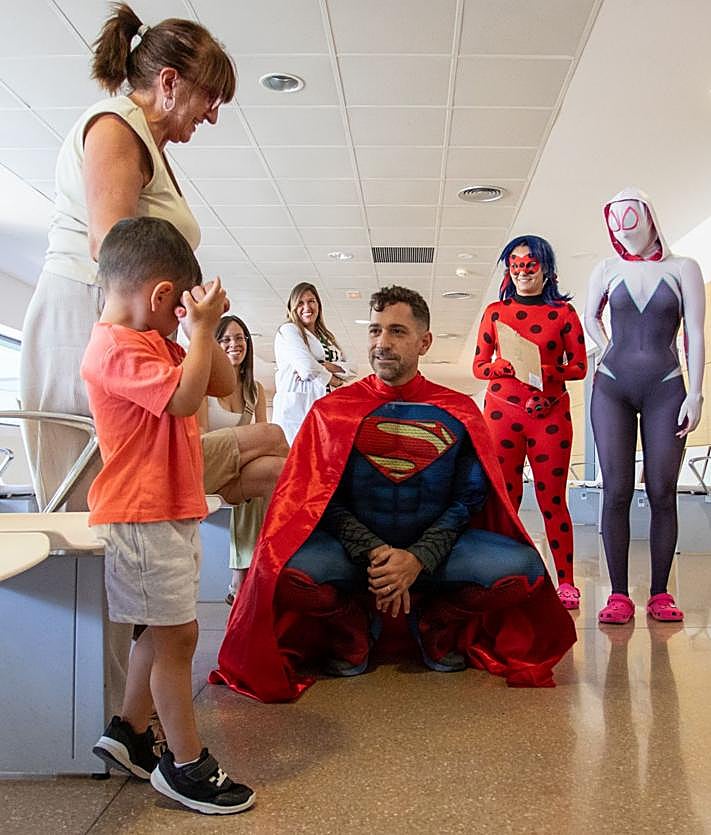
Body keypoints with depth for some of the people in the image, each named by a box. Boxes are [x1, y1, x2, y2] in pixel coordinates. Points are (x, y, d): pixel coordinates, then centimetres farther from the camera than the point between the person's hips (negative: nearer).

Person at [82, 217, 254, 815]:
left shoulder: (152, 344, 18)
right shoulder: (117, 348, -14)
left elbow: (223, 384, 17)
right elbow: (184, 397, -26)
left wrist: (204, 326, 6)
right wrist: (202, 326, -17)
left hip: (171, 512, 10)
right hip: (143, 517, -10)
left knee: (164, 631, 18)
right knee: (176, 634, -3)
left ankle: (128, 732, 32)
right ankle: (186, 765, 9)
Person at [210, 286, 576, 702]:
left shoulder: (459, 413, 2)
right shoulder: (334, 410, 1)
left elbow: (469, 499, -1)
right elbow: (326, 500, -3)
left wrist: (416, 559, -17)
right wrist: (373, 554, -20)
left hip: (433, 548, 1)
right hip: (354, 549, -1)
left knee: (523, 568, -25)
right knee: (289, 570, -33)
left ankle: (435, 625, 6)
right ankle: (353, 628, 3)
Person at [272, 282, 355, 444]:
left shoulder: (327, 338, 25)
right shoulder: (288, 330, 5)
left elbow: (350, 370, 12)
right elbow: (307, 368, -10)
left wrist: (327, 366, -6)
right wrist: (332, 379, 6)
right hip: (296, 405, -6)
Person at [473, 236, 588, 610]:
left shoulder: (563, 311, 7)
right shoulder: (495, 311, 10)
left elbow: (579, 365, 4)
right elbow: (479, 365, 9)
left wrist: (545, 372, -14)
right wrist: (506, 365, -12)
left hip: (550, 413, -1)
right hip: (501, 411, 1)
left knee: (552, 498, 0)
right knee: (503, 497, 1)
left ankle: (566, 582, 7)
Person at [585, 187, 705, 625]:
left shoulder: (682, 269, 5)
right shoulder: (607, 271, 10)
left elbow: (695, 335, 1)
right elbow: (591, 317, 26)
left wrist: (695, 393, -6)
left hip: (665, 389, -1)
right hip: (613, 388, 1)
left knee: (663, 493, -2)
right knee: (616, 491, -4)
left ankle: (660, 594, 6)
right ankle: (619, 595, 0)